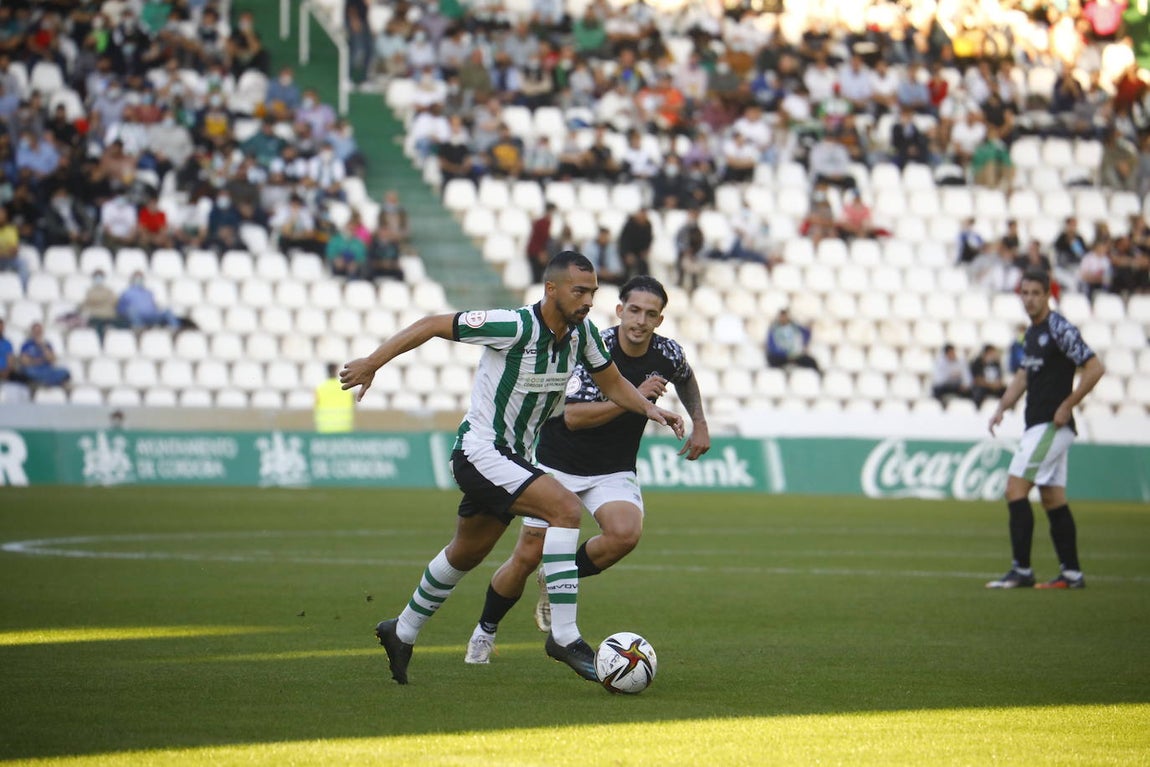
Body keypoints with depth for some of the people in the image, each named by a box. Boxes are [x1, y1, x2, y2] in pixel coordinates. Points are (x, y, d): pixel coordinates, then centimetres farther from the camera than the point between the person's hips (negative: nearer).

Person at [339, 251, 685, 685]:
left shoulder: (582, 332, -4)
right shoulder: (514, 326, -25)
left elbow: (612, 383, 10)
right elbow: (432, 326, -19)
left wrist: (649, 408, -9)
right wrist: (372, 363, -19)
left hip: (514, 455, 9)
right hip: (479, 451, -9)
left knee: (465, 555, 24)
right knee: (565, 507, -26)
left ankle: (402, 633, 44)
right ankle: (563, 635, -24)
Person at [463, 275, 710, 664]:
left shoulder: (668, 354, -7)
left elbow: (686, 378, 20)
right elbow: (572, 416, -28)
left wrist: (699, 424, 10)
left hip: (614, 472, 3)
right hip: (559, 466, -3)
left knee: (625, 533, -28)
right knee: (527, 557, -1)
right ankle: (485, 632, 26)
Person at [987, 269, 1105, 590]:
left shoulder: (1060, 329, -13)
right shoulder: (1032, 332, 15)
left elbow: (1094, 368, -17)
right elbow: (1024, 374, 26)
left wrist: (1066, 406, -17)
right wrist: (1002, 407, 13)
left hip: (1051, 425, -9)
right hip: (1038, 425, 9)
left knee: (1015, 489, -13)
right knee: (1053, 500, 9)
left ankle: (1021, 571, -12)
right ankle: (1071, 573, 12)